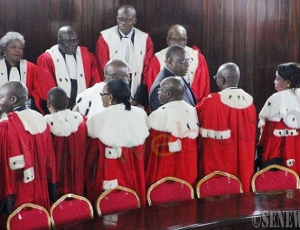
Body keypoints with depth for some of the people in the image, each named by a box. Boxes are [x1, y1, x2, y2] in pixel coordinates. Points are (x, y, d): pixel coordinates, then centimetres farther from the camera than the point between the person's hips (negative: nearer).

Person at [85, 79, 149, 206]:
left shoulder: (99, 119, -15)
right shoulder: (140, 114, -2)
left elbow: (92, 152, -4)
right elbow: (143, 150, 8)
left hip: (109, 176, -4)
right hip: (135, 173, 5)